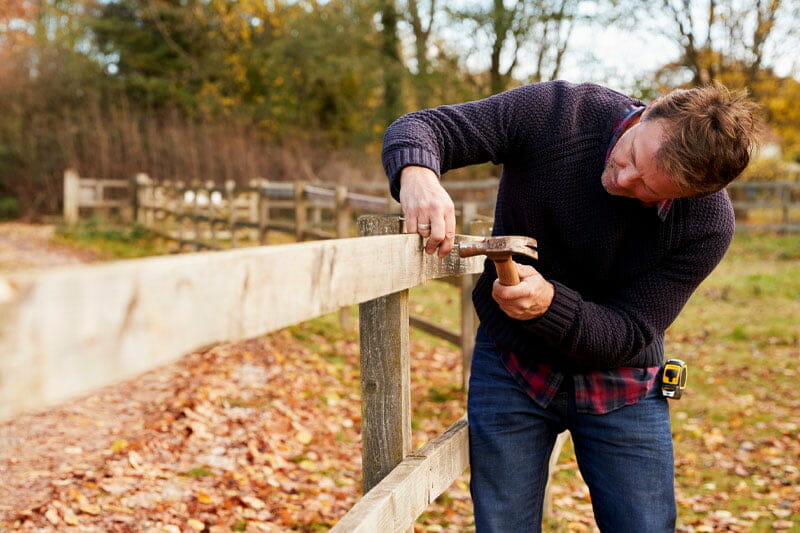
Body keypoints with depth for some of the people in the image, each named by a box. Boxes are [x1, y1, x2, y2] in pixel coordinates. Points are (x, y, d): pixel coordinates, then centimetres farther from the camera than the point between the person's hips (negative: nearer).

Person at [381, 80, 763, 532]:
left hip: (621, 387, 0)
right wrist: (416, 174, -41)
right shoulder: (553, 111, -21)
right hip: (511, 370, 0)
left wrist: (550, 303, -38)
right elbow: (419, 128, -16)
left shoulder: (708, 224, -21)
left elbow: (628, 335, -18)